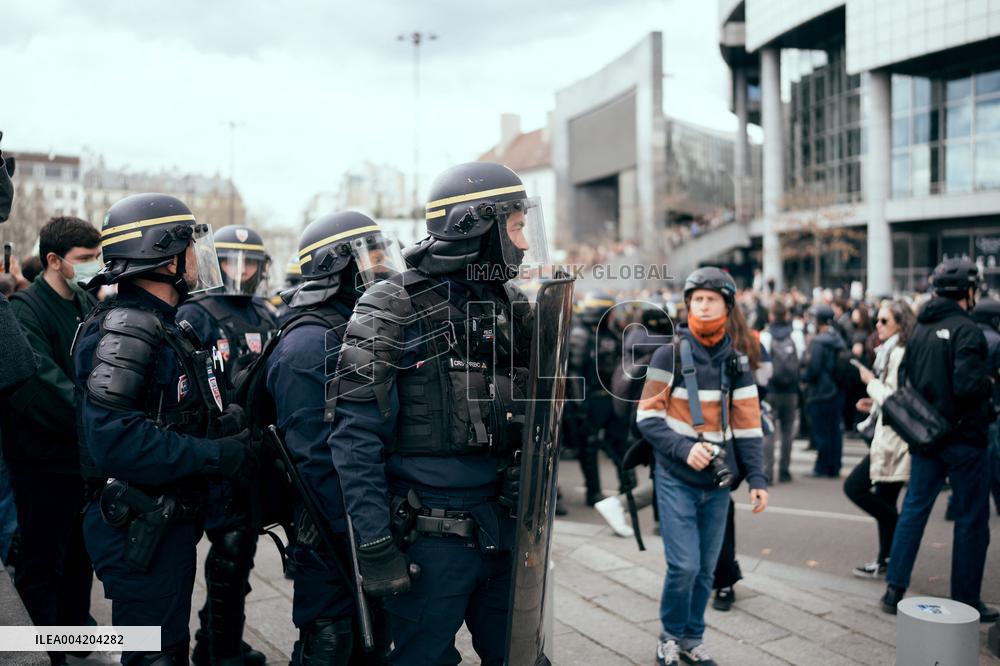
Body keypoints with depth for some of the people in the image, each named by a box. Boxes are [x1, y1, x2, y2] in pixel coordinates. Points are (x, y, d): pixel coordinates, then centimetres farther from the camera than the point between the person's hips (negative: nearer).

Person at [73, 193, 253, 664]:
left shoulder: (162, 327, 12)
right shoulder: (125, 329, -20)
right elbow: (113, 436, -31)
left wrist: (230, 423, 0)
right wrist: (216, 454, -26)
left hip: (168, 522, 10)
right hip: (139, 532, -10)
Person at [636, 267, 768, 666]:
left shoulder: (736, 363, 6)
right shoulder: (670, 355, -5)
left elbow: (748, 426, 8)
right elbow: (647, 417, -8)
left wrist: (757, 479, 0)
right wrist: (684, 449, -20)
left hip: (717, 483, 4)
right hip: (676, 479, -4)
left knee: (706, 569, 9)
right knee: (684, 565, -8)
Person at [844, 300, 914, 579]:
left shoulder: (899, 354, -15)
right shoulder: (892, 352, 15)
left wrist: (871, 382, -9)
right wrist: (874, 404, 13)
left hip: (893, 438, -10)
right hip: (890, 437, 10)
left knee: (854, 487, -6)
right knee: (885, 501, 13)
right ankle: (886, 560, 19)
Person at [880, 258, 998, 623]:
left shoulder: (920, 328, 7)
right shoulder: (966, 330, -16)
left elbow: (906, 377, 12)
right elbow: (969, 386, -24)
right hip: (963, 435, -6)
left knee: (914, 509, 11)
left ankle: (894, 589, 12)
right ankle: (966, 600, 15)